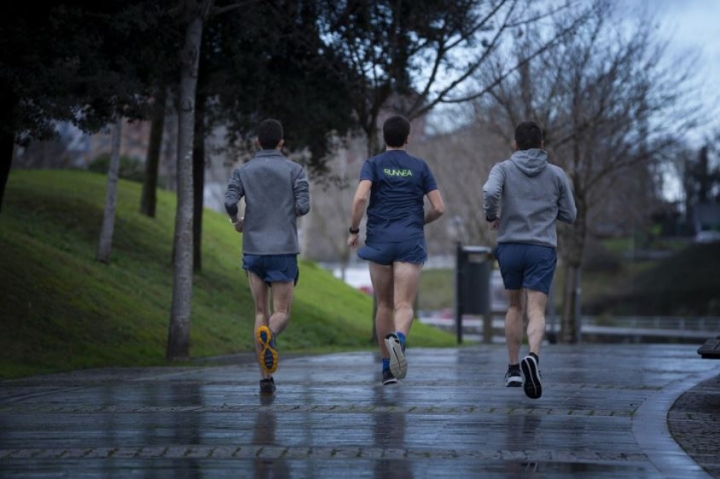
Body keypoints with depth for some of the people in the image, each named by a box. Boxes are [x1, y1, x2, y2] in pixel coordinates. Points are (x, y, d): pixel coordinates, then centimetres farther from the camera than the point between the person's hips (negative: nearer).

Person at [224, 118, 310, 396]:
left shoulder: (243, 171, 4)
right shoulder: (294, 170, 1)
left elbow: (230, 202, -11)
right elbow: (303, 207, -9)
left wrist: (236, 222, 12)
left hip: (253, 251, 2)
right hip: (284, 251, -2)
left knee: (261, 313, 13)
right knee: (281, 315, 3)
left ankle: (266, 379, 5)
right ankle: (267, 335, -36)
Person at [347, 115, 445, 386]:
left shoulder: (373, 164, 4)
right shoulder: (420, 167, 9)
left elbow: (360, 197, -14)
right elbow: (438, 208, 5)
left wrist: (353, 230, -1)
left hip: (379, 241, 1)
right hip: (410, 241, -1)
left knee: (384, 305, 14)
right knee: (404, 305, -8)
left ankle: (387, 367, 17)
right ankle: (398, 339, -41)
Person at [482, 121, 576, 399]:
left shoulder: (504, 169, 2)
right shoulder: (556, 174, 7)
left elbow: (490, 192, -19)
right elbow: (569, 215, 11)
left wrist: (491, 216, 1)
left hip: (509, 247, 1)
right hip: (542, 250, -1)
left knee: (515, 306, 21)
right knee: (536, 311, -10)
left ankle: (514, 369, 21)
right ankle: (533, 358, -38)